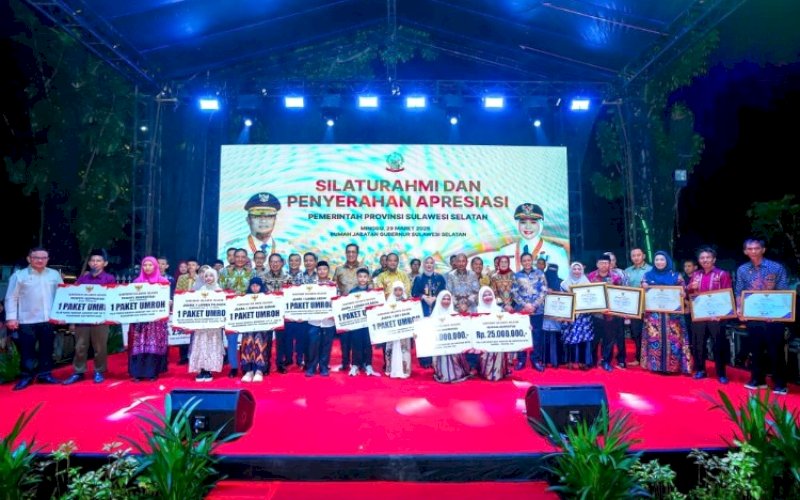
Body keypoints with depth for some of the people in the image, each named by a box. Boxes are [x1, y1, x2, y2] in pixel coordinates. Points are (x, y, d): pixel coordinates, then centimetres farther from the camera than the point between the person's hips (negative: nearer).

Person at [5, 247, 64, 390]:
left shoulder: (55, 274, 7)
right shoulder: (19, 275, 0)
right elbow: (11, 298, -1)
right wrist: (11, 317, -8)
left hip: (49, 319, 2)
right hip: (27, 321, -2)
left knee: (47, 349, 10)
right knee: (26, 351, 3)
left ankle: (44, 374, 22)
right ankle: (26, 376, 16)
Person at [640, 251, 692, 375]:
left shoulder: (676, 275, 7)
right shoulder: (648, 275, 9)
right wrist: (644, 288, -10)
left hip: (672, 313, 0)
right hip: (653, 314, 0)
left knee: (673, 339, -3)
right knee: (654, 339, -2)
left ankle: (674, 365, 6)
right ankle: (655, 364, 5)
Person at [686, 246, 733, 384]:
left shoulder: (722, 274, 0)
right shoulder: (695, 275, 12)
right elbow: (688, 293, 16)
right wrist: (690, 288, -6)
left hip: (716, 315, -4)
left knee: (719, 345, 2)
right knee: (698, 344, 8)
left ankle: (721, 373, 12)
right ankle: (700, 370, 20)